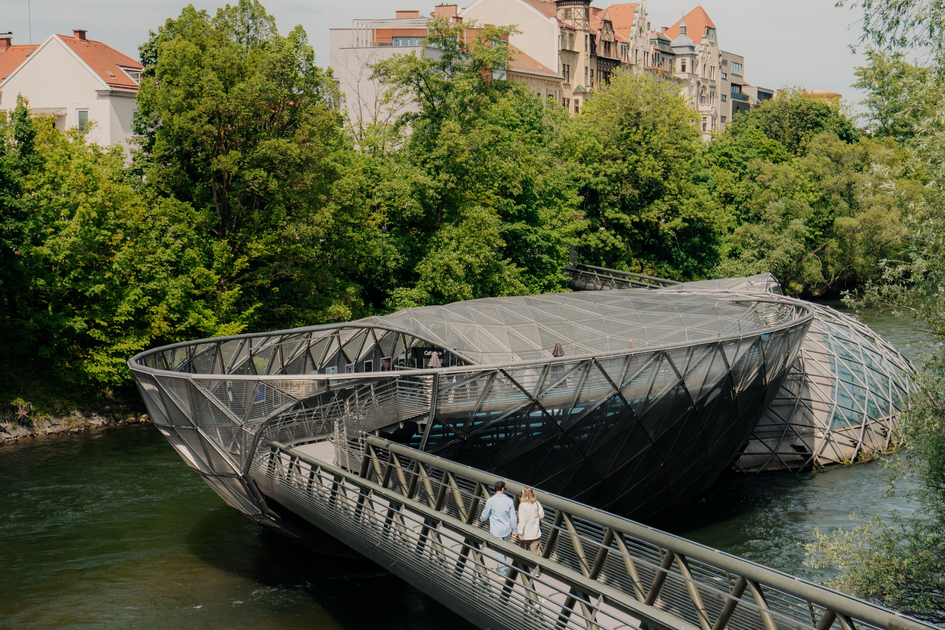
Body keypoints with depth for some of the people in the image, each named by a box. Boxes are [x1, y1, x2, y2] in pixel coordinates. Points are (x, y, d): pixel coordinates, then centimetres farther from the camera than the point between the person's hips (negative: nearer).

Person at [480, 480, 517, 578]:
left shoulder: (491, 501, -14)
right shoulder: (509, 500, -6)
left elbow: (485, 515, -2)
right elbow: (513, 517, -2)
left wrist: (482, 519, 23)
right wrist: (514, 531, 9)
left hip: (496, 531, -4)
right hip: (507, 530, 4)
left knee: (499, 552, 1)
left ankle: (503, 574, 1)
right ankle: (504, 568, 34)